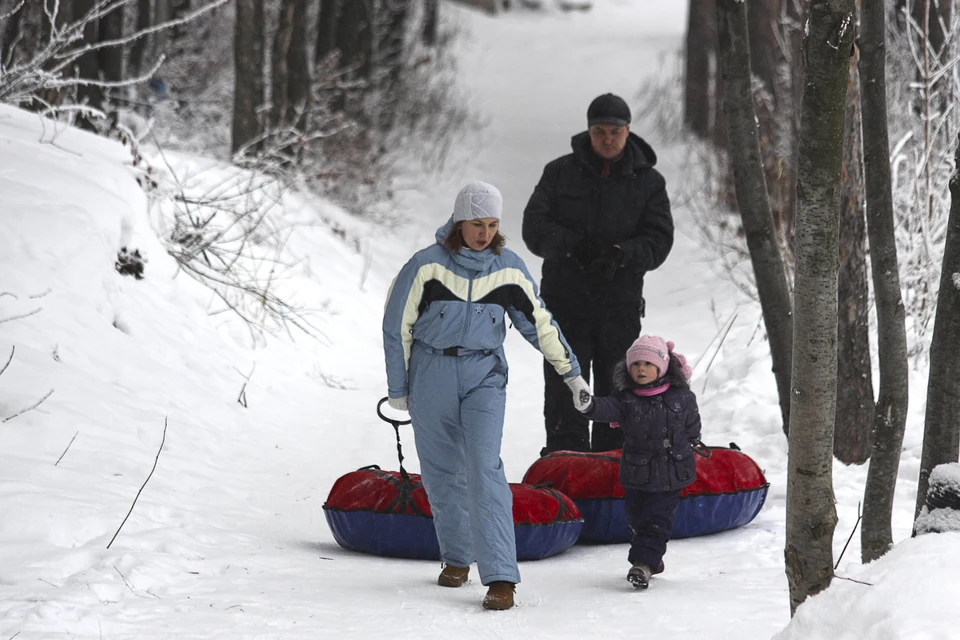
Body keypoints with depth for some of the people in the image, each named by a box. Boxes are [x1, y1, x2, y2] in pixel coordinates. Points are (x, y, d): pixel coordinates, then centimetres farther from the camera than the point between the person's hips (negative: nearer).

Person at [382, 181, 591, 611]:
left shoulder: (509, 269, -2)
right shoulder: (428, 265, -8)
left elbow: (539, 323, 9)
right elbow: (397, 326, 0)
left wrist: (571, 373, 10)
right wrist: (398, 388, 3)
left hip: (484, 377, 0)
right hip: (431, 378, 0)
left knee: (484, 469, -15)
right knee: (441, 473, 8)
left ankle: (500, 576, -20)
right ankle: (456, 557, 31)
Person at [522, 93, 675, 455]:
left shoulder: (648, 181, 6)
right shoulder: (560, 173, 6)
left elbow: (658, 239, -1)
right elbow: (534, 226, -2)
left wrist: (621, 255, -21)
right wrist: (573, 246, -20)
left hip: (620, 306, 0)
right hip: (564, 303, 0)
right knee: (564, 398, -1)